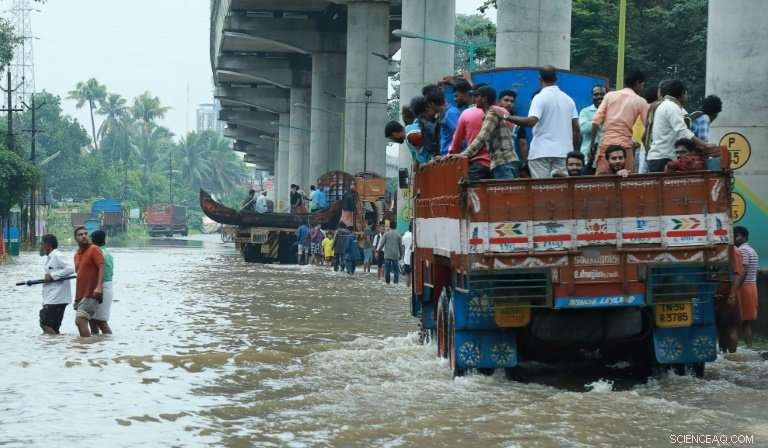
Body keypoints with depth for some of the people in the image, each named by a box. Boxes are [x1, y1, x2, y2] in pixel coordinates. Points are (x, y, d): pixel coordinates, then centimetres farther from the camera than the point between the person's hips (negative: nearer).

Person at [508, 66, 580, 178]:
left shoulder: (540, 98, -5)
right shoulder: (568, 99, 12)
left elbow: (532, 121, -19)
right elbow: (576, 128, 9)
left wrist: (508, 117, -12)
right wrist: (575, 152, 16)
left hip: (541, 152, -5)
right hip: (563, 152, 5)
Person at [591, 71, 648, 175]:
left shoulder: (610, 95, 11)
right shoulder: (640, 102, 5)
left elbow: (596, 121, 3)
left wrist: (592, 144, 5)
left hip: (606, 143, 2)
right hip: (624, 145, -2)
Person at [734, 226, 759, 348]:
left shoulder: (741, 250, -10)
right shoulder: (752, 251, 21)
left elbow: (742, 272, -19)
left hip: (743, 288, -10)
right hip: (752, 287, 10)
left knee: (739, 320, -10)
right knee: (747, 321, 8)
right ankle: (749, 346, 5)